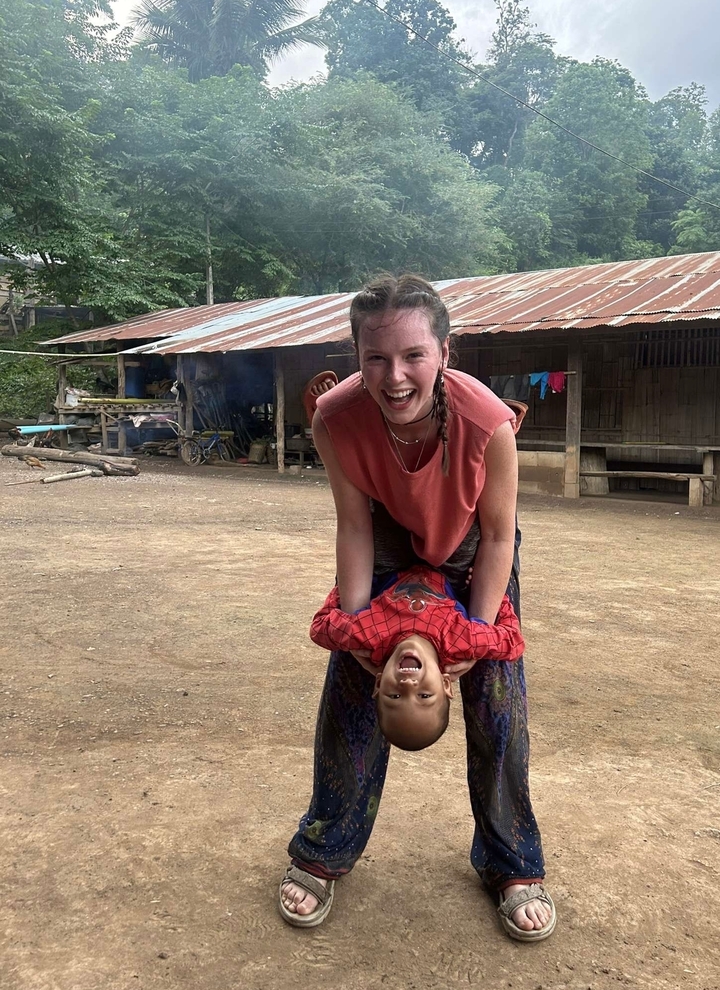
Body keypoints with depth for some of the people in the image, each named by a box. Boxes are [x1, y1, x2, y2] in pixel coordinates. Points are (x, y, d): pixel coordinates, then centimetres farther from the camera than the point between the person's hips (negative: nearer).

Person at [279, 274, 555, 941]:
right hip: (392, 542, 1)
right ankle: (322, 853, 22)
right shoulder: (336, 419, -34)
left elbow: (499, 535, -22)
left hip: (473, 548, -1)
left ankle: (512, 864, 23)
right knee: (350, 690, 1)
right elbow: (355, 527, -18)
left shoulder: (488, 421, -38)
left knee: (497, 698, 0)